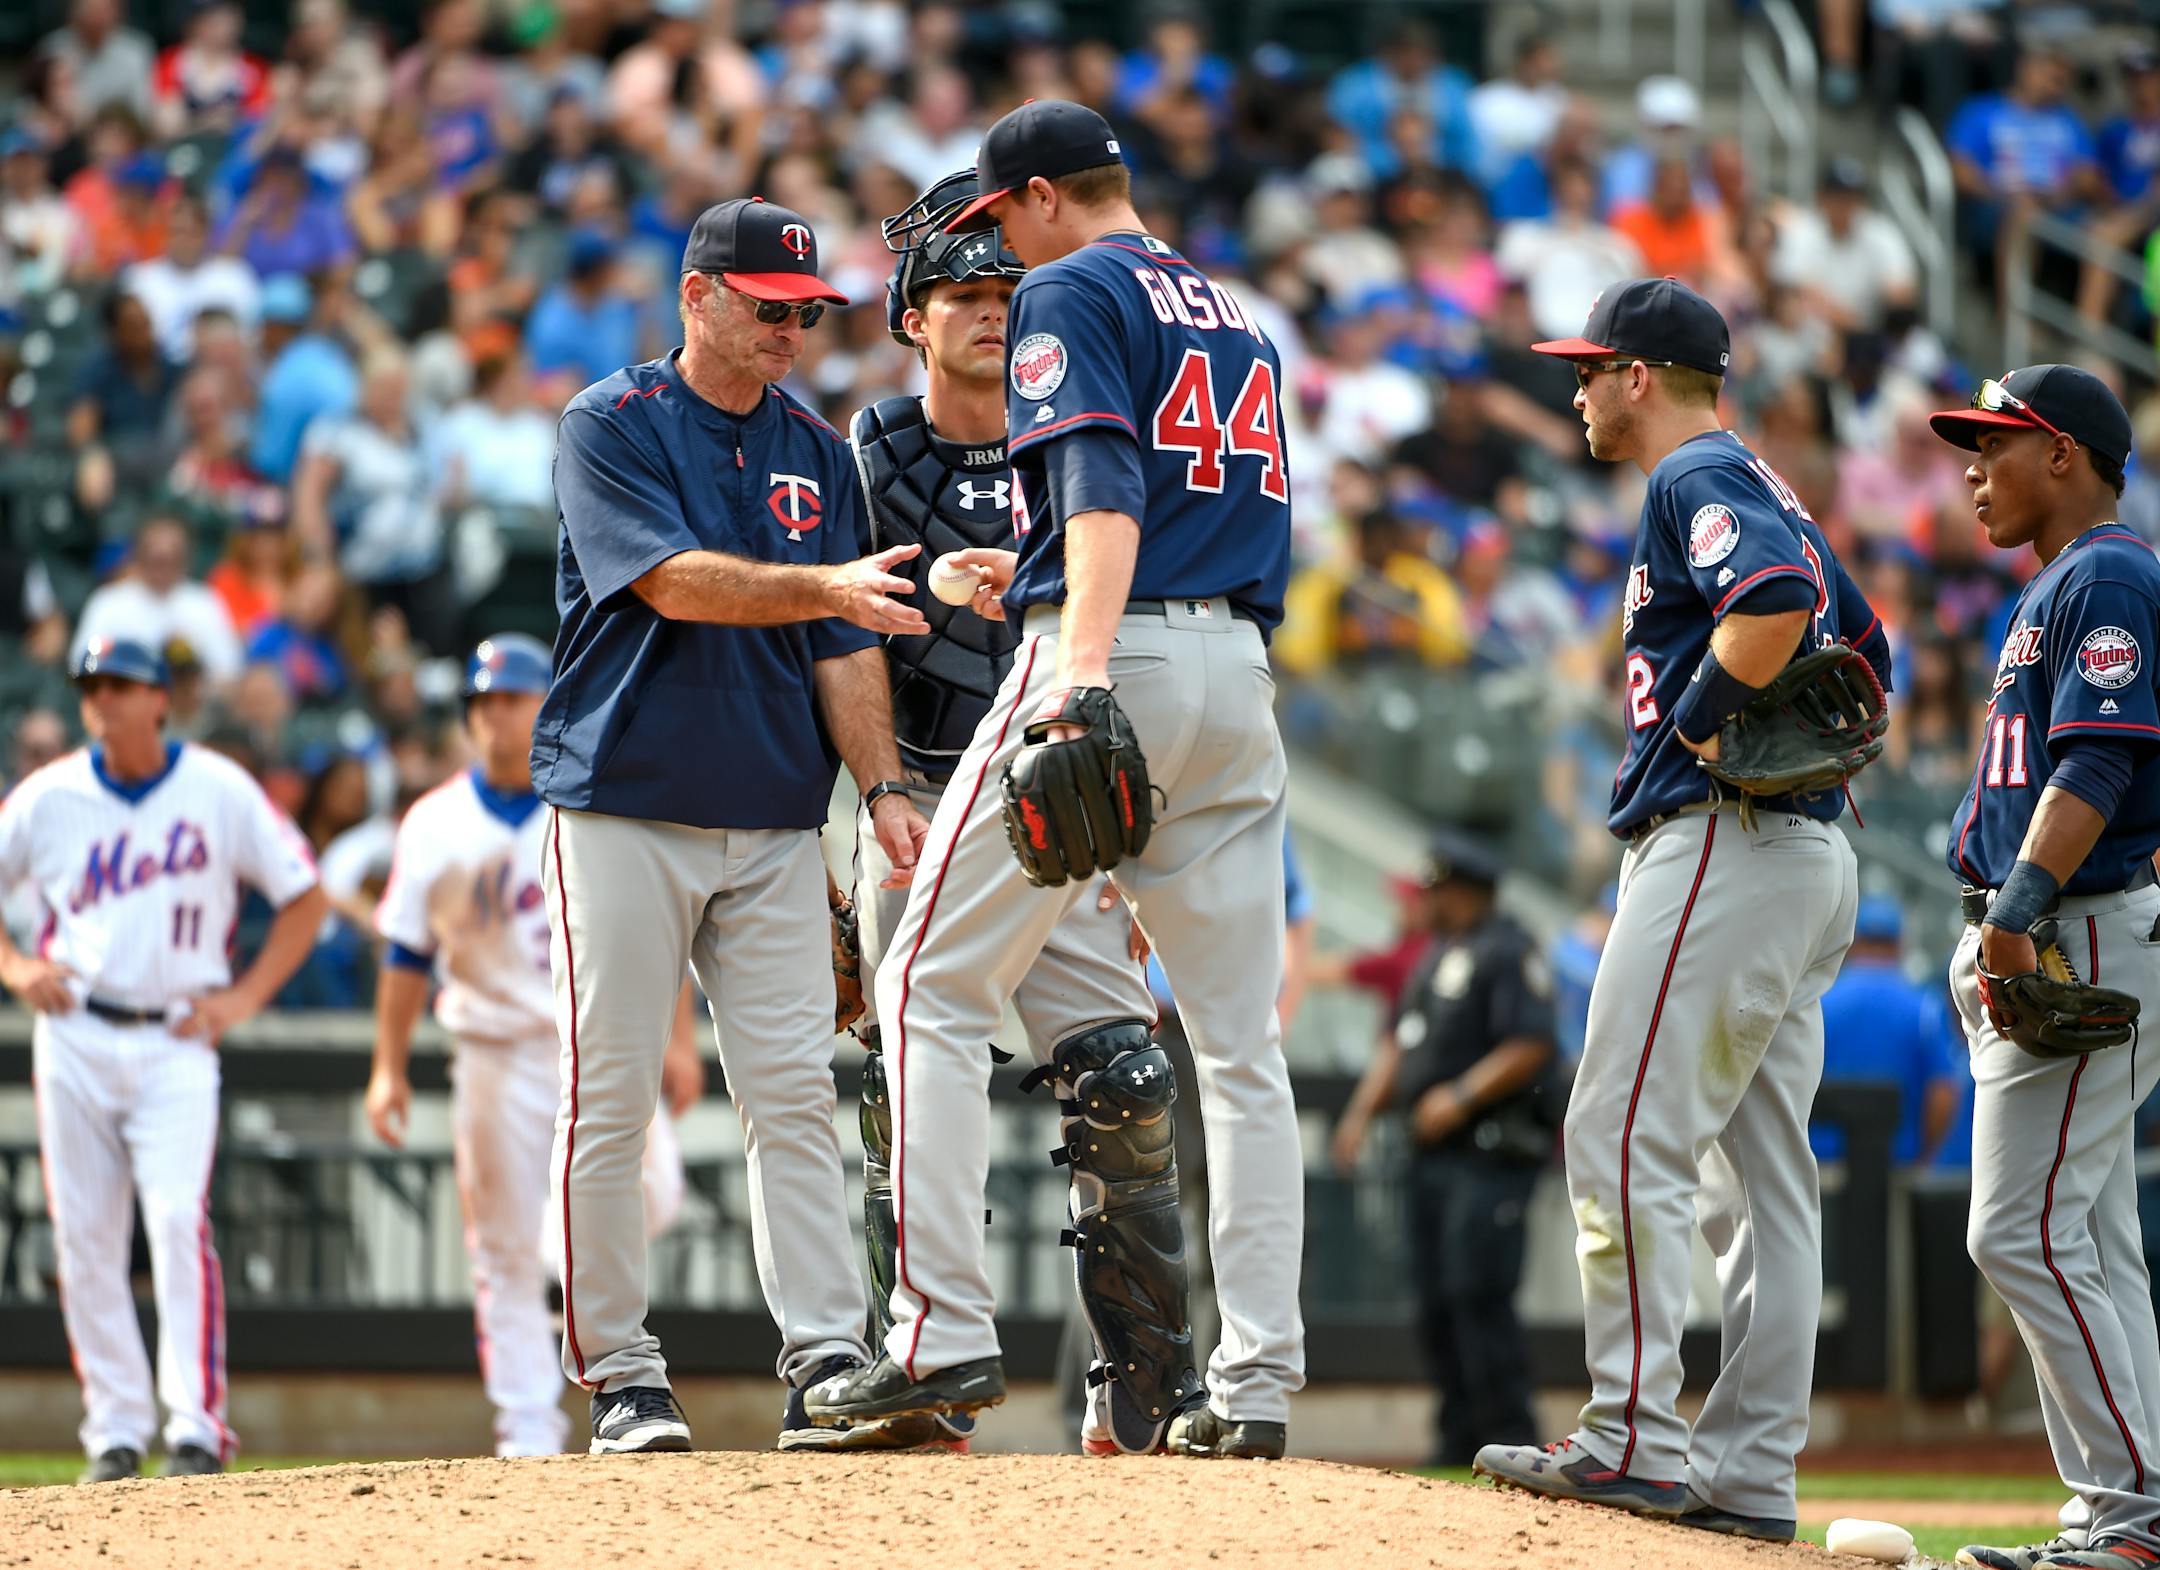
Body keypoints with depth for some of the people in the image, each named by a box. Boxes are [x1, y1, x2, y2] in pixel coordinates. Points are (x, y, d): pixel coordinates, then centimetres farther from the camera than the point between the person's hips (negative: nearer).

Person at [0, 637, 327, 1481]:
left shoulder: (220, 791, 1)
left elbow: (303, 896, 7)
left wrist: (244, 996, -2)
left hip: (175, 1040, -2)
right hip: (73, 1038, 2)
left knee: (179, 1220, -16)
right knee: (83, 1238, 1)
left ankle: (197, 1426, -16)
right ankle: (115, 1431, 9)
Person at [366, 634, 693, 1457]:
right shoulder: (435, 825, 4)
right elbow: (407, 954, 7)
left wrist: (678, 1038, -5)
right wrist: (389, 1070, 1)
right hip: (499, 1056, 1)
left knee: (644, 1199, -21)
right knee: (508, 1253, 1)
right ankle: (528, 1427, 7)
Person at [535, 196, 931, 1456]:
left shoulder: (819, 454, 12)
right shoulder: (611, 427, -3)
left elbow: (847, 643, 8)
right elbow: (676, 582, -17)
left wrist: (883, 786, -6)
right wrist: (823, 585, -30)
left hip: (774, 825, 4)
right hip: (625, 811, -4)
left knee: (797, 1096, -2)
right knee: (609, 1101, -3)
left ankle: (828, 1363, -4)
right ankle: (620, 1377, 2)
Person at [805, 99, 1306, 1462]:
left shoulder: (1072, 293, -2)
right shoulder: (1236, 314, 23)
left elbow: (1104, 481, -20)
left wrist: (1082, 660, -34)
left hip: (1115, 665, -7)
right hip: (1240, 668, 7)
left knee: (936, 987, 0)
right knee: (1241, 1036, 6)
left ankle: (945, 1332, -10)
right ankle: (1258, 1383, 1)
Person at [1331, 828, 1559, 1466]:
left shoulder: (1508, 952, -8)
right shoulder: (1437, 954, 21)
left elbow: (1531, 1046, -18)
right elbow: (1399, 1041, 25)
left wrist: (1460, 1096, -22)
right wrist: (1364, 1109, 13)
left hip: (1490, 1153, -9)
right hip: (1432, 1151, 9)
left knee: (1478, 1292, -16)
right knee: (1436, 1300, 7)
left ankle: (1512, 1434, -14)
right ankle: (1459, 1435, 10)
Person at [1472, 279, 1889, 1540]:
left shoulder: (1696, 479, -7)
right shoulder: (1765, 491, 23)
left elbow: (1775, 599, -26)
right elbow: (1864, 646, 28)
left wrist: (1698, 728, -15)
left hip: (1719, 840, -10)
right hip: (1812, 854, 10)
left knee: (1626, 1142, -11)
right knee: (1765, 1173, 7)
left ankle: (1636, 1444, -15)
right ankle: (1753, 1472, 6)